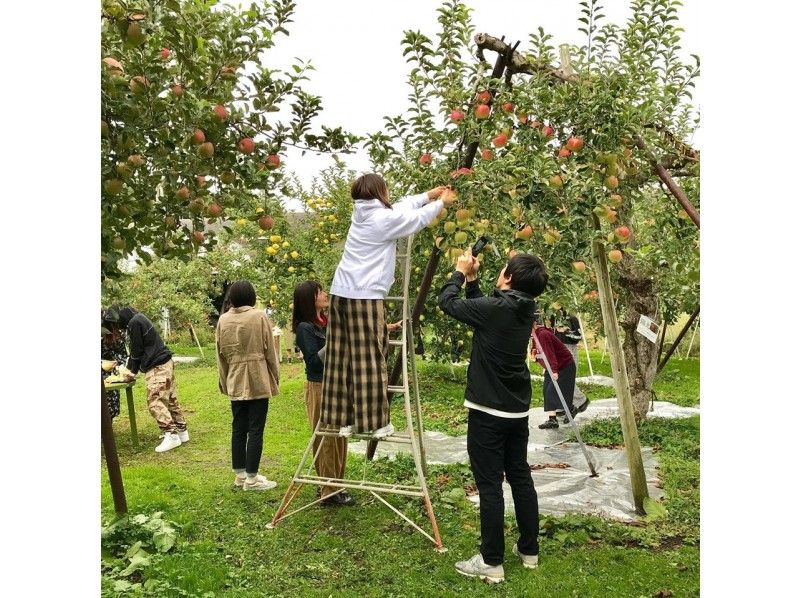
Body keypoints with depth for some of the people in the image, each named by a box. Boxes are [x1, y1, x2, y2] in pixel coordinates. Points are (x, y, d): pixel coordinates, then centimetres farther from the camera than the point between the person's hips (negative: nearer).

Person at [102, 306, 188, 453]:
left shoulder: (134, 323, -14)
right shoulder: (138, 319, 17)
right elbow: (136, 350, 21)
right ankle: (182, 431, 18)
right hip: (165, 363, 10)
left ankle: (172, 436, -10)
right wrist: (129, 368, 17)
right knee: (171, 400, 13)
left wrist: (133, 371, 4)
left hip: (157, 367, -10)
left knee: (155, 403, -10)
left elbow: (137, 351, -9)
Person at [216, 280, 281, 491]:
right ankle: (251, 478, 5)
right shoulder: (259, 316, -8)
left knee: (238, 428, 13)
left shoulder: (223, 320, 4)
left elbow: (220, 354, 9)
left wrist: (225, 382, 18)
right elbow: (269, 350, -5)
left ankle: (240, 475, 22)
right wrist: (275, 376, 5)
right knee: (255, 430, 1)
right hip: (258, 381, -5)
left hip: (235, 383, 5)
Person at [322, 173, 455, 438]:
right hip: (365, 296, -8)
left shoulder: (362, 214, 16)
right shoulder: (384, 218, -6)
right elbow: (417, 218, 9)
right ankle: (376, 422, 5)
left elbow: (401, 208, 28)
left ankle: (344, 419, 14)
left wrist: (428, 195, 36)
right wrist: (441, 202, 27)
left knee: (342, 359, 8)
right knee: (370, 360, -2)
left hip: (341, 293, 8)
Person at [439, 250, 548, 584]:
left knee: (490, 484, -1)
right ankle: (529, 550, 27)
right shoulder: (525, 310, 3)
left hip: (489, 411, -8)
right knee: (520, 477, 16)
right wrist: (472, 279, 15)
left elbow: (447, 301, -6)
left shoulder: (493, 308, -19)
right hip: (518, 409, 8)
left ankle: (492, 562, 6)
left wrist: (461, 272, 8)